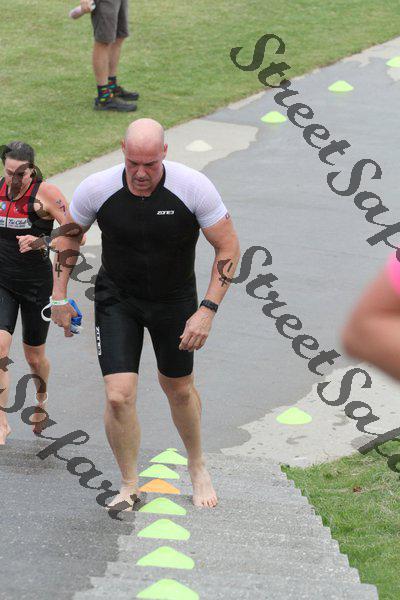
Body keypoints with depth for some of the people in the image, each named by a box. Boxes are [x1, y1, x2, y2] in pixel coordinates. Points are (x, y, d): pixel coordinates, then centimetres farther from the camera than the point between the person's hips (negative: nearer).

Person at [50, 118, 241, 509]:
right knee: (118, 396, -13)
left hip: (175, 300, 0)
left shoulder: (194, 187, -23)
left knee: (179, 389, 16)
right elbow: (68, 235, 1)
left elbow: (229, 247, -14)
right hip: (116, 299, 0)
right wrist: (59, 295, -1)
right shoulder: (96, 189, -20)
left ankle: (197, 467, 44)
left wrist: (208, 310, -20)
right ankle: (129, 487, 9)